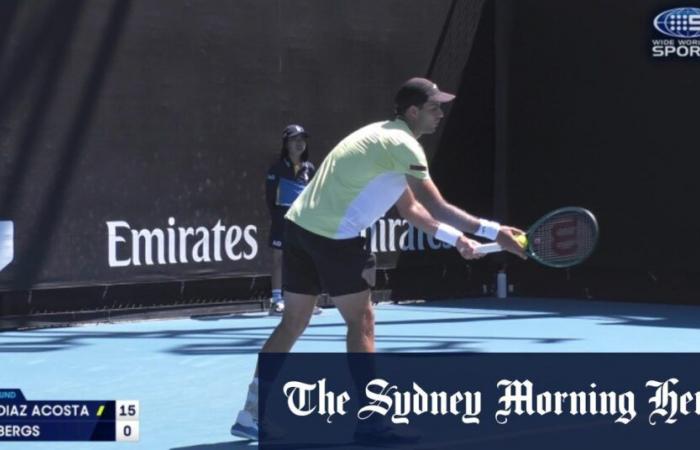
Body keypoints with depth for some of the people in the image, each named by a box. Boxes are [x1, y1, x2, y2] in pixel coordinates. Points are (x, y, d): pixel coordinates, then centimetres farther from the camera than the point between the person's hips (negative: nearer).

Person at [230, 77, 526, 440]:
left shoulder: (385, 137, 20)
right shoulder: (403, 144, -11)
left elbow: (410, 209, 21)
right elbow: (437, 208, -17)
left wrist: (455, 238, 13)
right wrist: (494, 232, -13)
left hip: (299, 224, 10)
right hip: (334, 236, -10)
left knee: (294, 322, 14)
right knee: (361, 321, -1)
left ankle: (251, 413, 15)